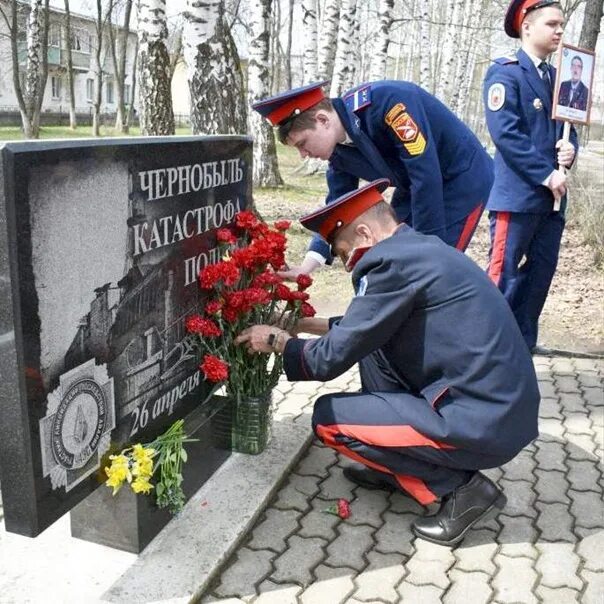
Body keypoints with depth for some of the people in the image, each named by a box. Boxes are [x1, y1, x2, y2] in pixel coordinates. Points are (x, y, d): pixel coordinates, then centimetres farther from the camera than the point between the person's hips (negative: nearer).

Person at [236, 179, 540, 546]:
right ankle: (398, 465, 21)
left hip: (483, 424, -10)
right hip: (505, 406, 10)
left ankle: (458, 486, 2)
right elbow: (371, 326, 25)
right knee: (372, 338, 16)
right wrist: (306, 324, 24)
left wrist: (279, 341, 6)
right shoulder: (422, 248, 12)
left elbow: (333, 358, -11)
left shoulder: (392, 261, -16)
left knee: (328, 416, -2)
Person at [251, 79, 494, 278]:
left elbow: (427, 175, -31)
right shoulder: (339, 150, -6)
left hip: (463, 179, -7)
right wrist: (307, 266, -9)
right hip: (415, 189, 7)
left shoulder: (386, 101, -30)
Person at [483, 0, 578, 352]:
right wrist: (546, 174, -16)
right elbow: (505, 133, -15)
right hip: (518, 193, -8)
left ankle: (522, 346, 20)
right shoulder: (505, 73, -4)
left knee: (541, 273, 10)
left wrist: (570, 148, -3)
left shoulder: (558, 78, 19)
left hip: (552, 196, 8)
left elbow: (568, 127, 22)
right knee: (504, 276, -5)